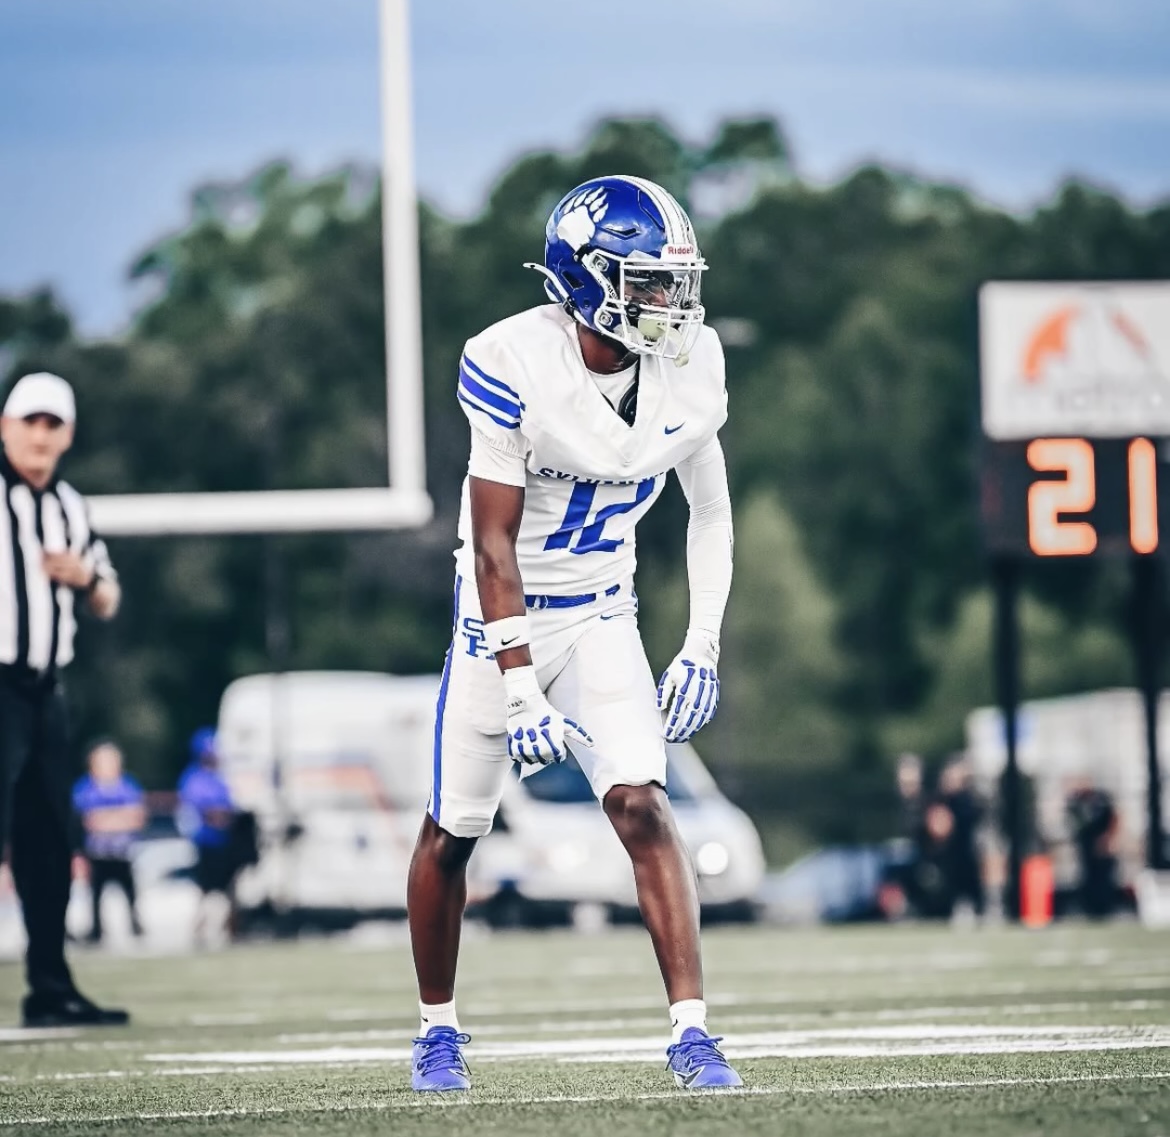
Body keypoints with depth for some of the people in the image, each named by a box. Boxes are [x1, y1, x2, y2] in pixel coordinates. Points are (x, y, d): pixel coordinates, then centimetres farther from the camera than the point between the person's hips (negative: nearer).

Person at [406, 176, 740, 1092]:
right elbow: (495, 543, -20)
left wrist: (703, 648, -1)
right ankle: (439, 1027, 27)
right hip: (503, 613, -3)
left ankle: (691, 1029, -16)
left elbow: (710, 511, 5)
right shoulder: (513, 368, -24)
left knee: (642, 805, -15)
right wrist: (521, 689, -23)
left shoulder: (689, 365, -9)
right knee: (453, 832, 7)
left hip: (602, 614, 3)